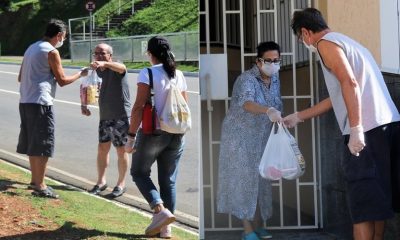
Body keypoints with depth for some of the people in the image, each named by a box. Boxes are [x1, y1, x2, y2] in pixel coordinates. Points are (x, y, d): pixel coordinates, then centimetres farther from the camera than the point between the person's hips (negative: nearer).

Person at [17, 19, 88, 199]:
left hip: (25, 101, 9)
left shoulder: (32, 48, 16)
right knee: (43, 145, -5)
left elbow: (20, 77, 22)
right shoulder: (51, 52, -10)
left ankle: (35, 180, 27)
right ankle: (40, 186, -5)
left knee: (33, 143, 18)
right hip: (40, 102, -9)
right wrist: (80, 74, 5)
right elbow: (62, 80, -9)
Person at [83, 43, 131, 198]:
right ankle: (101, 181, 23)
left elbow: (121, 67, -39)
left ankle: (121, 184, 12)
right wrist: (84, 105, 1)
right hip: (105, 117, 7)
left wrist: (104, 64, -59)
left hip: (121, 116, -7)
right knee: (102, 149, 11)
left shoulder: (115, 69, -14)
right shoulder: (96, 71, 5)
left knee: (121, 150, 1)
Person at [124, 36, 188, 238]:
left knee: (139, 172, 11)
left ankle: (160, 210, -9)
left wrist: (132, 135, -13)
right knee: (168, 180, 10)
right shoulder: (179, 76, 8)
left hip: (152, 132, -5)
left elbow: (139, 106, -16)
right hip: (175, 134, 5)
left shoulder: (148, 74, -10)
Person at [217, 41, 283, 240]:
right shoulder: (247, 79, -22)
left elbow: (277, 107, 12)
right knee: (244, 180, -8)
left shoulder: (275, 79, 2)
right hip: (240, 137, -7)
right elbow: (246, 103, -42)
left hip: (262, 138, 7)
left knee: (260, 181, 10)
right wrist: (268, 110, -58)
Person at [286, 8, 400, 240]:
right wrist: (298, 117, 39)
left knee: (362, 198, -5)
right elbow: (338, 98, 33)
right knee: (377, 198, 13)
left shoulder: (326, 43, -1)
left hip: (368, 128, -9)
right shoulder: (347, 43, 28)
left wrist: (356, 130, -21)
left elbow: (350, 84, -16)